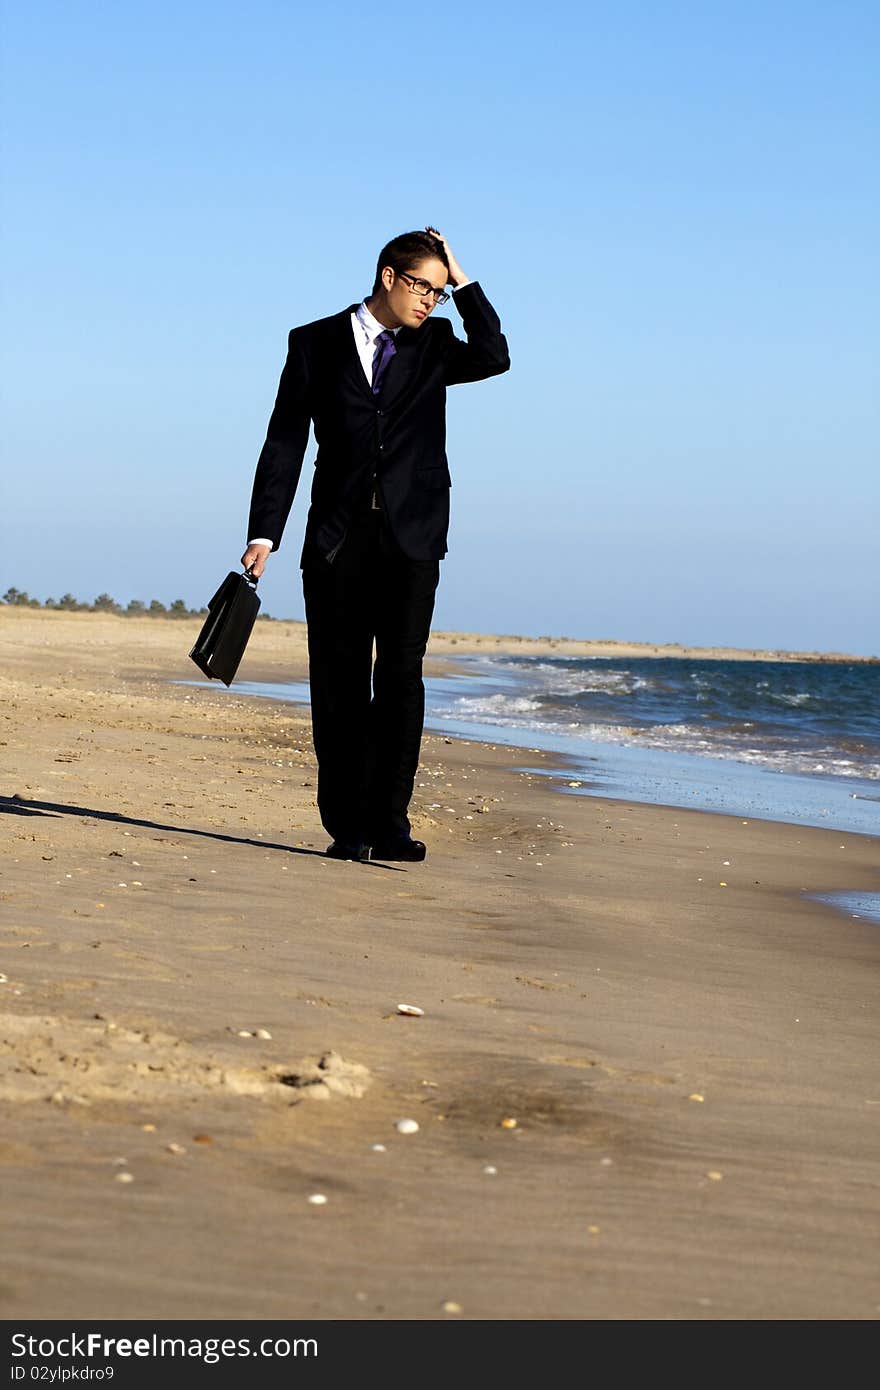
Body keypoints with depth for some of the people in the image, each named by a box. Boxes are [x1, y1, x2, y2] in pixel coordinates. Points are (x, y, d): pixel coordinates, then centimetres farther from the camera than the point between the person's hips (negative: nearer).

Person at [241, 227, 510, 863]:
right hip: (338, 536, 0)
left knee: (401, 677, -5)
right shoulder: (316, 343, 8)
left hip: (412, 536, 1)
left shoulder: (434, 344, 12)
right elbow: (285, 444, 6)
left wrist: (463, 281, -4)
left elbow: (493, 358, -9)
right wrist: (264, 534, -1)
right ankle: (347, 827, 6)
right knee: (340, 684, 1)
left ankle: (389, 824, -4)